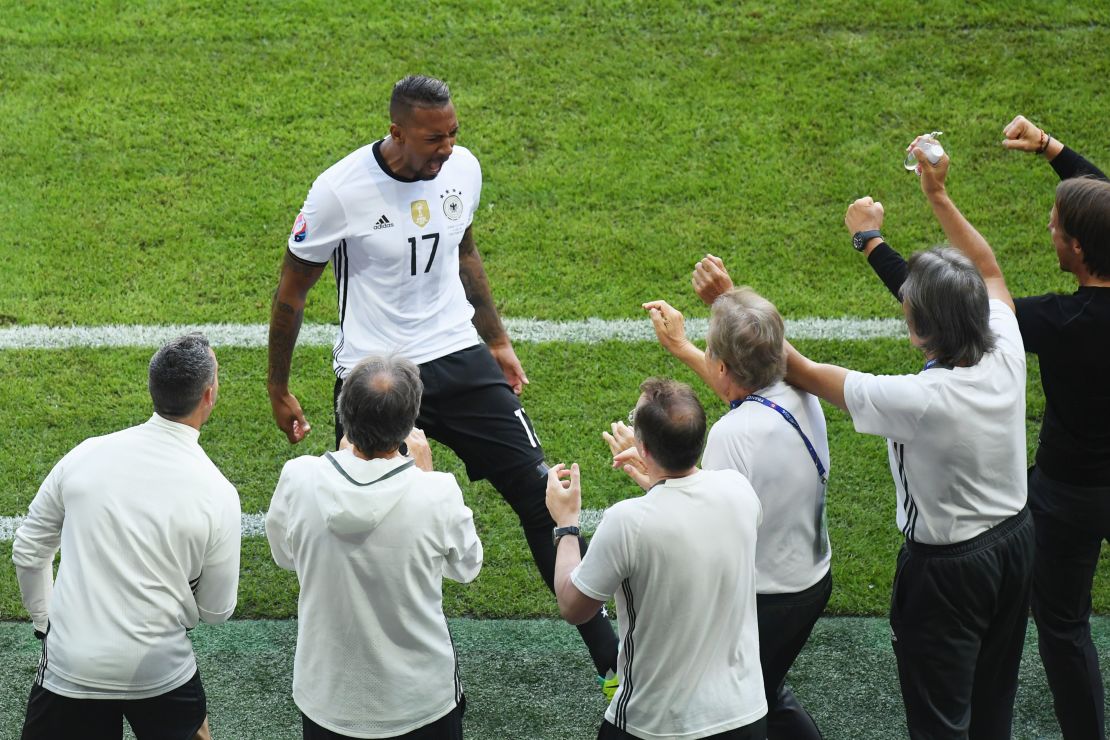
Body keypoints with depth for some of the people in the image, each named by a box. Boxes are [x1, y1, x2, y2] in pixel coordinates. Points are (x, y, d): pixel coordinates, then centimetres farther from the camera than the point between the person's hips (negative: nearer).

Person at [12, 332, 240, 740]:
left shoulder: (85, 455, -6)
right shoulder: (216, 495, -13)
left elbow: (28, 553, 4)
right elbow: (216, 611, -2)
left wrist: (45, 622, 19)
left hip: (69, 665, 1)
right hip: (158, 672, -1)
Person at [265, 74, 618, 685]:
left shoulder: (464, 169, -1)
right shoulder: (340, 190, -15)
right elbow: (291, 292, -3)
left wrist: (497, 342, 21)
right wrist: (279, 391, 3)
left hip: (459, 359, 4)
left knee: (538, 491, -2)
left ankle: (609, 655, 7)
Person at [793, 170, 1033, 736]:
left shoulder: (916, 401, -35)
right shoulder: (1006, 356, -18)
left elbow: (800, 371, -26)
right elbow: (988, 269, 4)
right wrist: (938, 196, 9)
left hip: (946, 569, -7)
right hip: (1015, 539, 7)